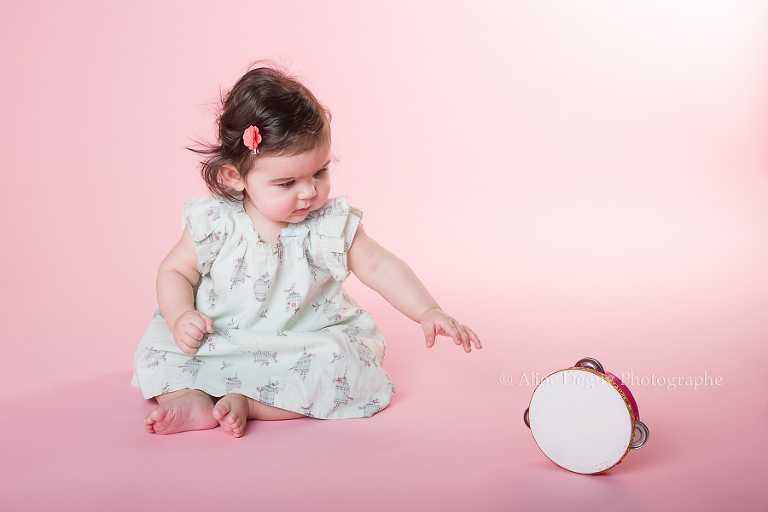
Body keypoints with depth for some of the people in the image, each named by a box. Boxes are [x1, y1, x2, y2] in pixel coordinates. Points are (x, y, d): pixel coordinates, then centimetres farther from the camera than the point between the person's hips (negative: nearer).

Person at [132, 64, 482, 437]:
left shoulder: (333, 224, -10)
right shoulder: (215, 224, -11)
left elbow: (380, 268, -8)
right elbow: (175, 271, 1)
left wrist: (429, 313, -20)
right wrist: (181, 316, -18)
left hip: (308, 345, 0)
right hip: (220, 345, 1)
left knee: (345, 364, -29)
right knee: (157, 345, -11)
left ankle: (245, 402, -22)